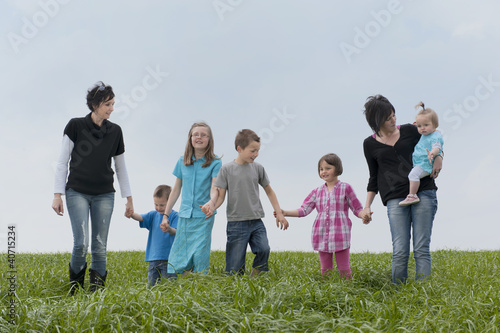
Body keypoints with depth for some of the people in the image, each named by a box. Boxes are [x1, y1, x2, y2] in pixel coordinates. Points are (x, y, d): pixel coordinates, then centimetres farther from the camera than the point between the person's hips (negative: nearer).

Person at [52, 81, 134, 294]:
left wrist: (129, 199, 14)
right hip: (77, 192, -3)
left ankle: (97, 290, 9)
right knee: (81, 242, -12)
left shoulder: (115, 131, 7)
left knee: (100, 245, 0)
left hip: (104, 195, 3)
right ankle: (75, 278, 13)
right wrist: (58, 194, -4)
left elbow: (121, 167, 15)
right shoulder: (75, 126, -2)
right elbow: (62, 162, 1)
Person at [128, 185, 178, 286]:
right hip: (153, 258, 5)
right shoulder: (153, 215, 11)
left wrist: (169, 229, -40)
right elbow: (141, 217, -4)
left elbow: (175, 231, -15)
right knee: (151, 284, 5)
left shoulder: (174, 216, -3)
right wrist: (132, 214, -26)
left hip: (168, 258, -5)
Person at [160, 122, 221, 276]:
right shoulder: (183, 162, 8)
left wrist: (211, 203, -38)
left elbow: (214, 188, -15)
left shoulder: (215, 163, -3)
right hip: (184, 216, 4)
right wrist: (165, 215, 13)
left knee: (200, 255, -8)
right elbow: (176, 190, 14)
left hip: (203, 217, -4)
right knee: (177, 258, 2)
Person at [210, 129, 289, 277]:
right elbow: (220, 196, -1)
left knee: (264, 249, -20)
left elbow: (269, 191, 19)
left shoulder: (257, 168, 7)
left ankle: (255, 276, 3)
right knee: (235, 268, -4)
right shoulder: (227, 169, -1)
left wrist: (279, 213, 13)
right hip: (236, 223, -2)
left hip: (256, 222, 2)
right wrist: (211, 207, -23)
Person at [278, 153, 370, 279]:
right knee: (325, 270, 8)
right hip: (322, 237, 4)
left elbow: (357, 208, 5)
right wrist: (285, 213, 0)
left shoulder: (345, 188, 3)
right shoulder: (317, 192, 13)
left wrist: (363, 215, -18)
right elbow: (304, 210, 11)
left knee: (344, 270, -3)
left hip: (340, 235, -4)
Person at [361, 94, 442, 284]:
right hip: (395, 199, 0)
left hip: (423, 192, 0)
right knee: (400, 252, -10)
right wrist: (367, 206, 10)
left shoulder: (410, 131, 11)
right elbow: (374, 178, 18)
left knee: (421, 249, -6)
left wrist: (439, 157, 2)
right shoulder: (370, 144, 12)